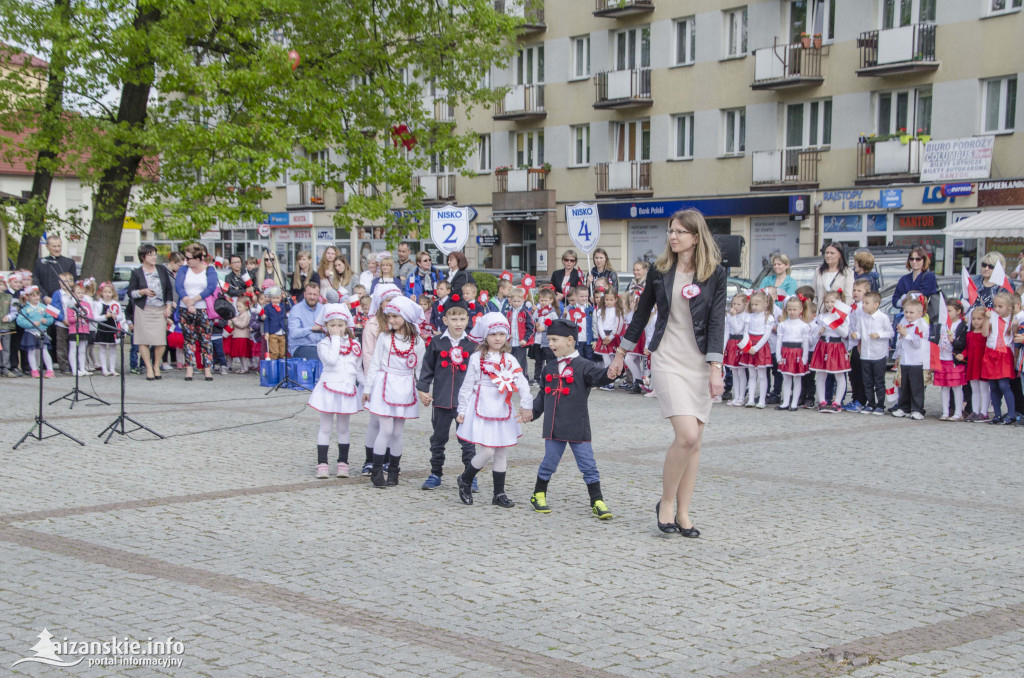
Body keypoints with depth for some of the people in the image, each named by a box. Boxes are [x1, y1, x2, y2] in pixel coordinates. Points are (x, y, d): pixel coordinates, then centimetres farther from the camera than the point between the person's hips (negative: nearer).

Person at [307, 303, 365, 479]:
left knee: (343, 428, 11)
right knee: (326, 427, 2)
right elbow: (331, 359, -24)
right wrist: (335, 339, -15)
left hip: (348, 390, 3)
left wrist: (366, 386, 4)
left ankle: (343, 463, 16)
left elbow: (358, 369, 13)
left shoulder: (354, 345, 7)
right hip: (329, 388, -3)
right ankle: (322, 464, 5)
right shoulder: (324, 344, -5)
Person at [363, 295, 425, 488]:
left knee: (397, 432, 6)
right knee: (386, 430, -8)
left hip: (405, 390, 2)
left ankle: (393, 471, 17)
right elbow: (375, 364, 3)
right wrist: (368, 387, 3)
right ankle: (376, 471, -1)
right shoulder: (385, 337, 0)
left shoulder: (417, 342, 2)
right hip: (385, 386, -1)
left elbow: (420, 369, 8)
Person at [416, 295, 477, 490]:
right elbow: (427, 368, 7)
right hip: (442, 399, 1)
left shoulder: (472, 345, 0)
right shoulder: (437, 344, 1)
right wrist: (422, 390, 2)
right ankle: (435, 474, 22)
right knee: (438, 438, 11)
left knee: (467, 440, 1)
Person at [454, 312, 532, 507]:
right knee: (487, 451, -12)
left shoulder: (509, 360, 7)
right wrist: (462, 410, 0)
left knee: (501, 453, 8)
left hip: (503, 411, 4)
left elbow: (522, 383, -1)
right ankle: (465, 480, 13)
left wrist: (525, 405, -12)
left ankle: (499, 494, 17)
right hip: (482, 410, -4)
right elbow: (467, 385, 1)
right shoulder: (477, 358, -2)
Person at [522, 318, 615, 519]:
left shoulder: (582, 366, -6)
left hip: (578, 428, -4)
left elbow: (598, 375, -24)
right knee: (549, 463, 10)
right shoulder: (549, 368, 11)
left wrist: (608, 374, -45)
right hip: (553, 427, 4)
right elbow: (543, 394, 23)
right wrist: (533, 411, 24)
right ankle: (538, 495, 28)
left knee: (588, 465, 0)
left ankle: (598, 502, 8)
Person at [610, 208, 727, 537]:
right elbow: (642, 313, 13)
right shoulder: (660, 271, 4)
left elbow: (716, 321, -5)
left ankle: (682, 513, 13)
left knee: (694, 441, 3)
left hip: (700, 361, 1)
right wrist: (621, 354, 17)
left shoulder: (715, 273, 0)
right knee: (687, 435, -17)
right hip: (667, 359, -1)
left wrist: (715, 368, -13)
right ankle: (666, 503, 1)